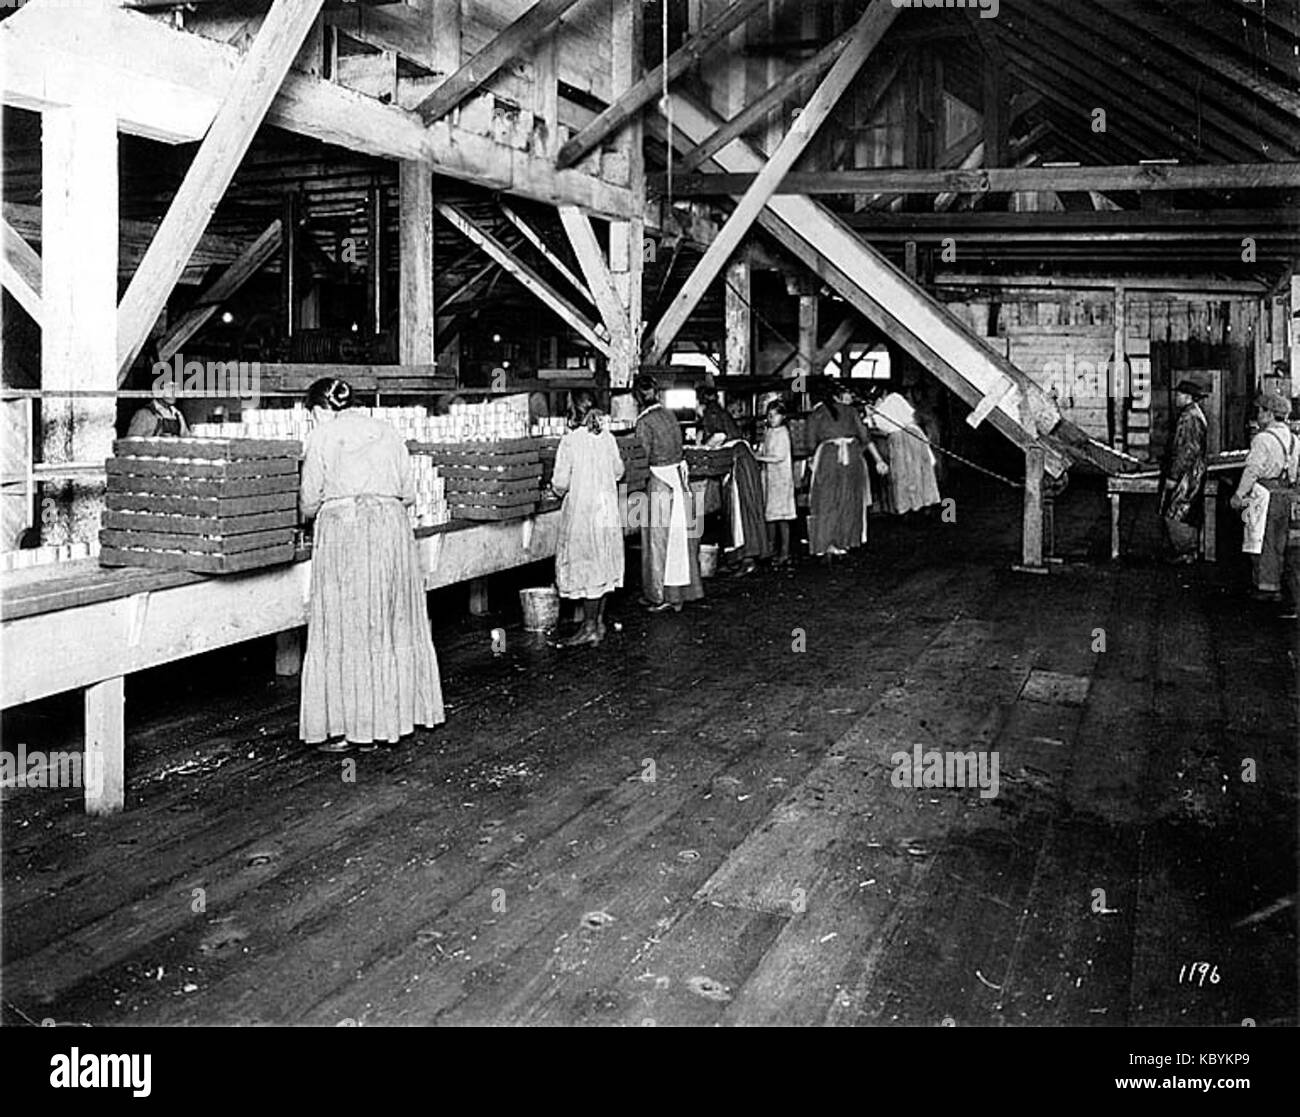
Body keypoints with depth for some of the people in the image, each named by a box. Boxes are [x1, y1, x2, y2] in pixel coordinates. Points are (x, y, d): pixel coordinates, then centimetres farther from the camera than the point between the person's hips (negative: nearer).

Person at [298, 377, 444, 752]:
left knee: (342, 630, 1)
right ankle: (393, 715, 20)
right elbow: (409, 493, 12)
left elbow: (309, 502, 3)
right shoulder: (387, 432, 14)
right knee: (394, 625, 13)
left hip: (342, 532, -4)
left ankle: (344, 728, 2)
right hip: (391, 528, 4)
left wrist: (325, 509, 25)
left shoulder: (320, 438, 3)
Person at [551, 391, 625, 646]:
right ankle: (599, 621, 21)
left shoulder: (570, 441, -15)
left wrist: (558, 487, 7)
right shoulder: (608, 438, 0)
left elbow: (561, 483, -15)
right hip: (608, 508, 6)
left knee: (585, 565, 0)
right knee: (603, 565, 12)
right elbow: (618, 471, 11)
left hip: (582, 511, -5)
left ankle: (589, 628, 2)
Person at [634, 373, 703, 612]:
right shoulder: (668, 415, 8)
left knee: (659, 541, 3)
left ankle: (660, 596, 10)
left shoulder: (644, 422, -13)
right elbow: (676, 447, 11)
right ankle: (680, 593, 20)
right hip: (680, 480, 7)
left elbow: (644, 459, -13)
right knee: (679, 539, 12)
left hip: (660, 484, -7)